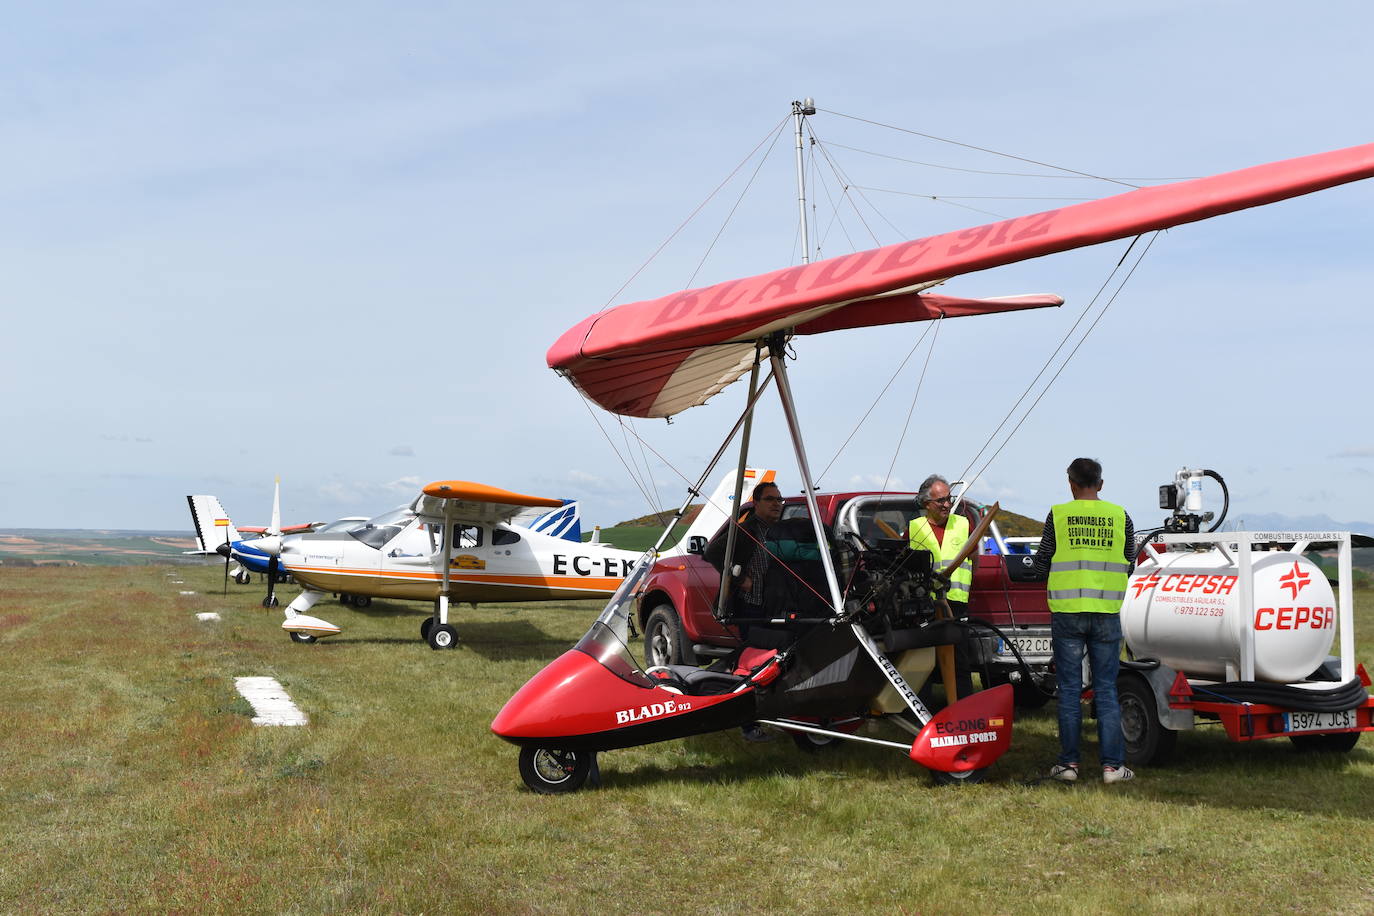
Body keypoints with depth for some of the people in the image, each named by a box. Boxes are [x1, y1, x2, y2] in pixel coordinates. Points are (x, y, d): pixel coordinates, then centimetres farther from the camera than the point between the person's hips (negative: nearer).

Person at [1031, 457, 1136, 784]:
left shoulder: (1058, 515, -2)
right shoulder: (1120, 516, 3)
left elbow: (1041, 564, 3)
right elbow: (1129, 565, 11)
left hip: (1067, 613, -1)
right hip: (1107, 613, 1)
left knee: (1069, 690, 6)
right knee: (1106, 690, 7)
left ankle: (1068, 763, 8)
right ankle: (1112, 764, 6)